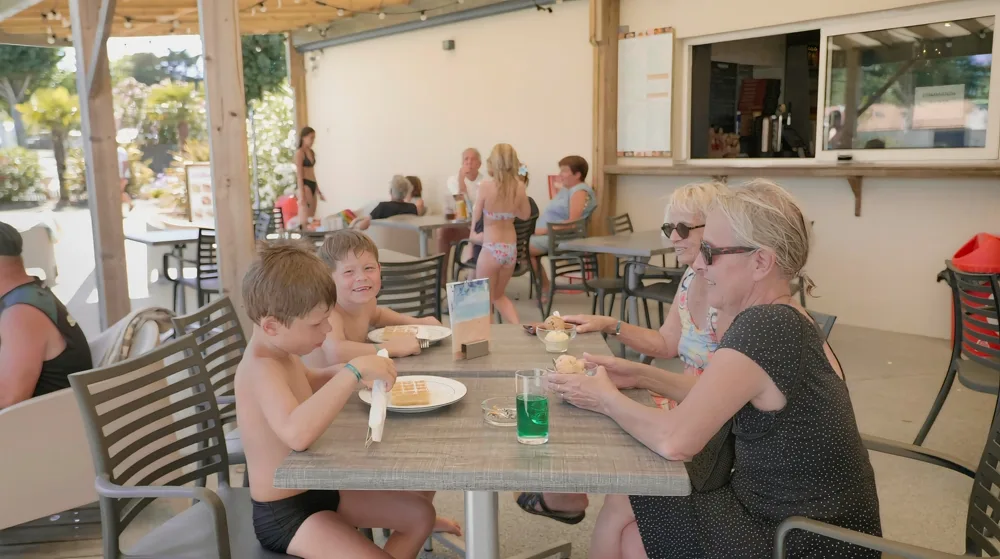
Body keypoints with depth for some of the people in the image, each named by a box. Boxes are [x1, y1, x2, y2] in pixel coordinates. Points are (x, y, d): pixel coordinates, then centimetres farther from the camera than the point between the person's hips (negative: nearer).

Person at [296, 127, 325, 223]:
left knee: (311, 217, 8)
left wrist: (318, 190, 20)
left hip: (313, 185, 8)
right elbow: (299, 174, -12)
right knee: (305, 218, -11)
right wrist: (302, 193, -18)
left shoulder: (312, 152, 16)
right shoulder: (299, 152, -7)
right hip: (305, 185, -8)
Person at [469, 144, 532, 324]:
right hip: (511, 248, 5)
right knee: (499, 295, 25)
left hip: (492, 248, -5)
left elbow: (476, 217, -4)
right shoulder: (519, 187, -3)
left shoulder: (486, 185, -14)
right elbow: (525, 215, 11)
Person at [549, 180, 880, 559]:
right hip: (792, 514, 8)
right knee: (623, 509, 10)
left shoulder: (763, 328, -27)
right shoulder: (780, 318, 2)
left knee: (619, 528, 0)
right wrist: (642, 376, 6)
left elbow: (674, 440, -28)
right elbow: (719, 401, 13)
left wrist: (606, 399, -12)